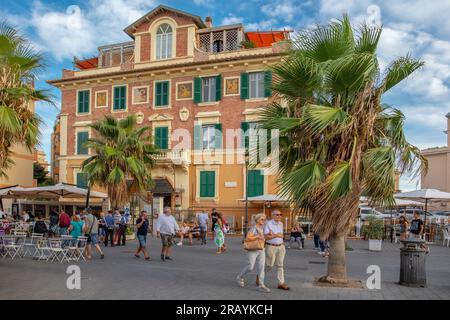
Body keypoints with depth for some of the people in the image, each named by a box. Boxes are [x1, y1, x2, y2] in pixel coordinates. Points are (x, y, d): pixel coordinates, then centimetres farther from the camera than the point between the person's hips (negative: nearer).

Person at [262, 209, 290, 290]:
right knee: (269, 265, 3)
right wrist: (276, 235, -18)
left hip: (281, 247, 5)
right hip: (271, 247, -5)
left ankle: (281, 283, 4)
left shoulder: (281, 224, 8)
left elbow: (282, 235, 9)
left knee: (280, 265, 2)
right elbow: (266, 237, -14)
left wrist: (273, 234, -8)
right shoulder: (268, 224, -10)